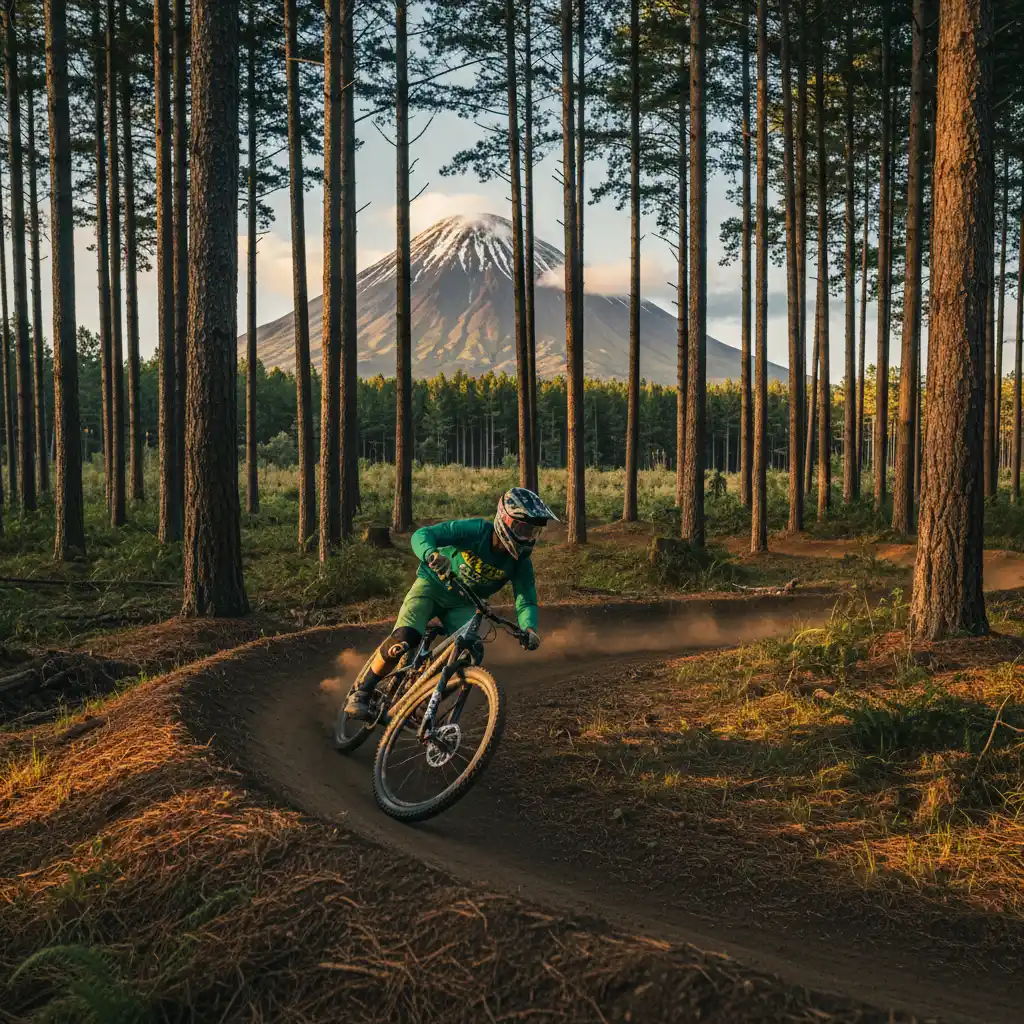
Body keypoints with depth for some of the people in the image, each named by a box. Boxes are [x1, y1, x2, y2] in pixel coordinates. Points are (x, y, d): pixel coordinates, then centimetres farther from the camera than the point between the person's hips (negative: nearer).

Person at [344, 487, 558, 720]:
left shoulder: (520, 562, -17)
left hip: (462, 604, 4)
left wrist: (529, 628, -39)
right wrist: (432, 555, -57)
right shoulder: (476, 530, -28)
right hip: (432, 585, -4)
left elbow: (526, 600, -16)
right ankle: (361, 692, -5)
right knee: (404, 640, -26)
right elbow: (422, 534, -33)